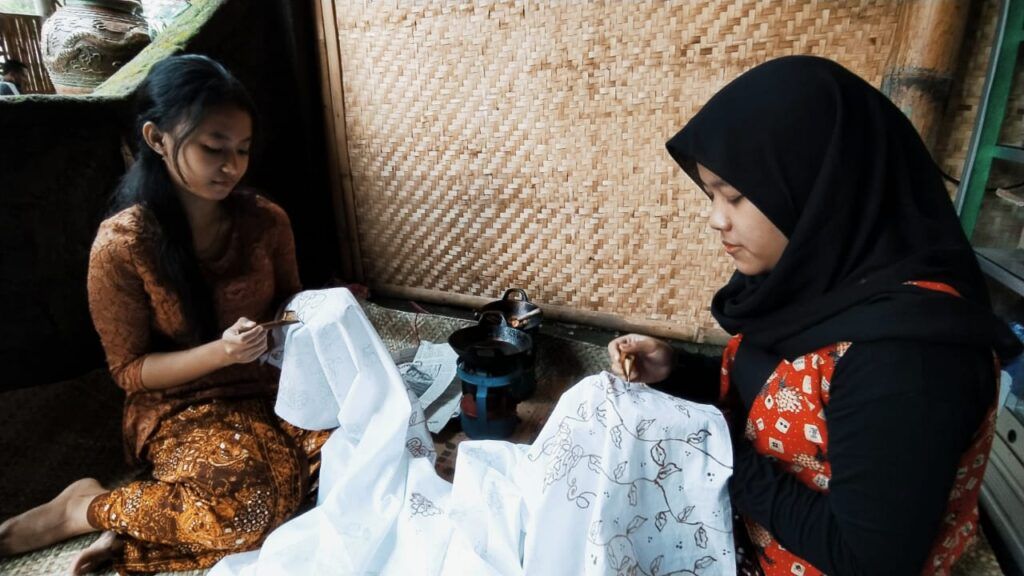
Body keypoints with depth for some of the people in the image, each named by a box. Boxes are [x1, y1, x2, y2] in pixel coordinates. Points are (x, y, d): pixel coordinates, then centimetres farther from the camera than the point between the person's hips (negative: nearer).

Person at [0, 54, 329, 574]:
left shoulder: (265, 220, -4)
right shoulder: (121, 244, -14)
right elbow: (128, 370, -8)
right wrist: (220, 352, -25)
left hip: (269, 383, 5)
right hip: (180, 405, -4)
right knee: (252, 512, -30)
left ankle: (152, 510, -8)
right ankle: (85, 506, 0)